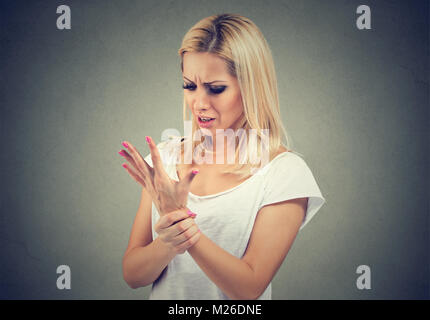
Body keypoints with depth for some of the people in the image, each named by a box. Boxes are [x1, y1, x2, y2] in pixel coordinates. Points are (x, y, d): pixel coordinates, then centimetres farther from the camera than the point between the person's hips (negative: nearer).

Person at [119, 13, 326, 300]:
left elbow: (249, 288, -13)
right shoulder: (165, 158, 0)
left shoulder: (285, 172, -10)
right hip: (164, 297, 3)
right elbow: (132, 275, 0)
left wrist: (181, 222, -23)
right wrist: (168, 244, -20)